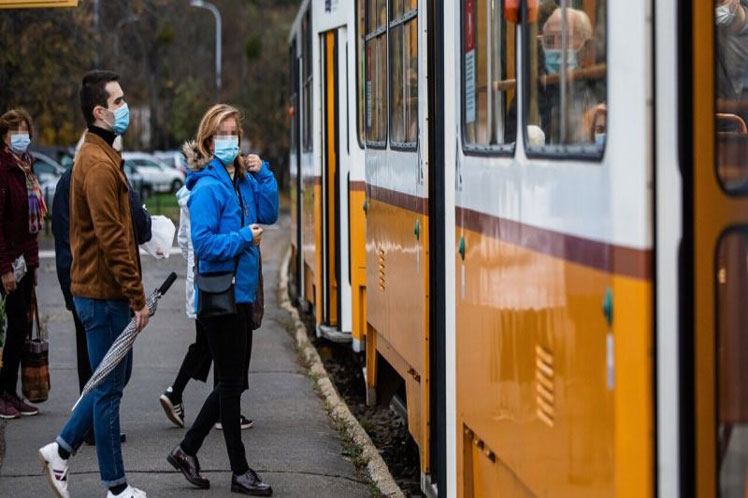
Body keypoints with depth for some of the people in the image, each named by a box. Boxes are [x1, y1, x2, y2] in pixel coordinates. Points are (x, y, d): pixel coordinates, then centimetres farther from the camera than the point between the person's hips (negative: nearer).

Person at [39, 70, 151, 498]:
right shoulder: (98, 164, -18)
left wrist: (132, 292, 19)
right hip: (105, 293, -10)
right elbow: (111, 237, -22)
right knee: (110, 387, -1)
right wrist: (136, 297, -19)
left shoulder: (101, 157, 15)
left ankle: (62, 450, 23)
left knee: (115, 379, 18)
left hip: (103, 290, 10)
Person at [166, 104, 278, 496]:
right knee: (231, 382, 0)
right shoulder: (208, 188, -15)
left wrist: (262, 175, 0)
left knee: (233, 382, 14)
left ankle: (187, 450, 25)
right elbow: (203, 243, -20)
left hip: (241, 292, 9)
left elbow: (268, 216, 8)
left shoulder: (243, 181, 10)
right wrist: (244, 237, -19)